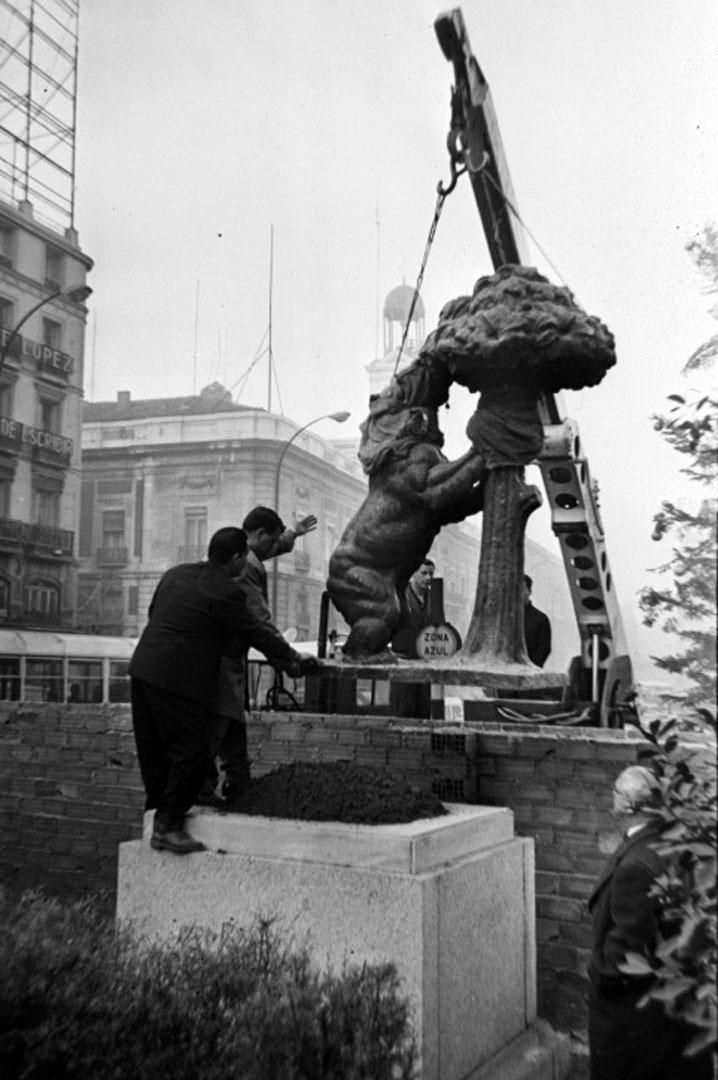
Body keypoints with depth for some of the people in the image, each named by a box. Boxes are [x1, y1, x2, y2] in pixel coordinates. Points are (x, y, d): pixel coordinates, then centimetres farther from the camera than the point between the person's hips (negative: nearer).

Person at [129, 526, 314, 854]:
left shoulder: (176, 573, 13)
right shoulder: (225, 592, -12)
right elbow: (255, 632, -6)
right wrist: (293, 659, 7)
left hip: (144, 670, 9)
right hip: (180, 681, -9)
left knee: (154, 750, 16)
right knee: (189, 751, 0)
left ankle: (156, 811, 27)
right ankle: (168, 827, 5)